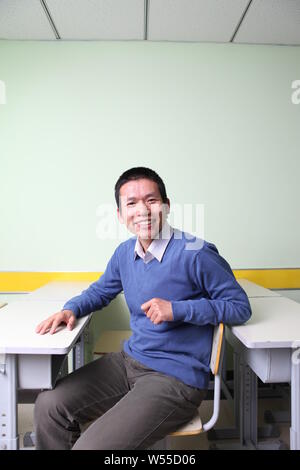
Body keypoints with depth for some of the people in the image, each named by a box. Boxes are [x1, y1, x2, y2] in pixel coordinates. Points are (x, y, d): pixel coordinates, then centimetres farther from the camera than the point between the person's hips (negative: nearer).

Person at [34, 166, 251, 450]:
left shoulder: (196, 254, -18)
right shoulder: (125, 252, 3)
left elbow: (241, 307, -11)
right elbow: (101, 290, 21)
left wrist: (178, 309, -22)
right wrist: (71, 309, 0)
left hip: (176, 377, -6)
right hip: (129, 360, 7)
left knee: (90, 445, -18)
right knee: (49, 406, 0)